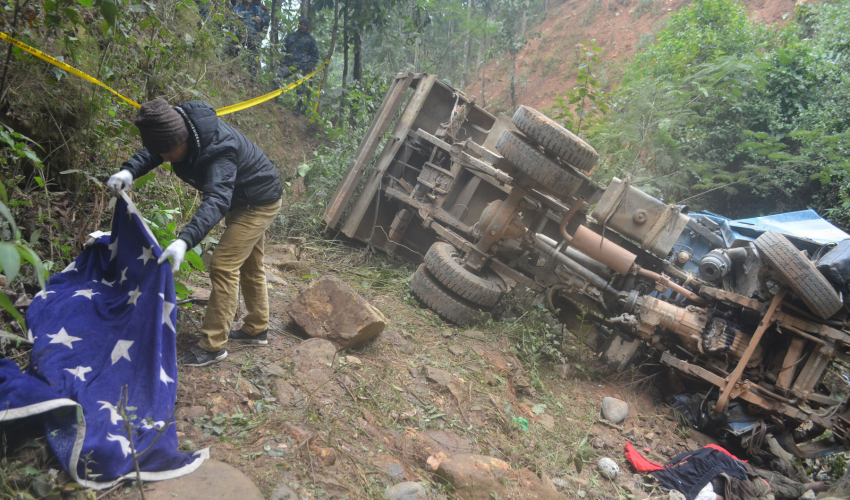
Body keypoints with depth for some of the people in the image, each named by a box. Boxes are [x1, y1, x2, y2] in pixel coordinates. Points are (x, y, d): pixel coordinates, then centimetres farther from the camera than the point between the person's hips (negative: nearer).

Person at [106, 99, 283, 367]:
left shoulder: (217, 150, -39)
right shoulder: (177, 122, -14)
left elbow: (216, 200, -50)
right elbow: (151, 153, -3)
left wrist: (184, 241, -63)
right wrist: (129, 171, -25)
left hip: (259, 203, -10)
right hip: (242, 200, 10)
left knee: (223, 266, -13)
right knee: (247, 265, 18)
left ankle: (213, 346, -4)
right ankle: (256, 329, 34)